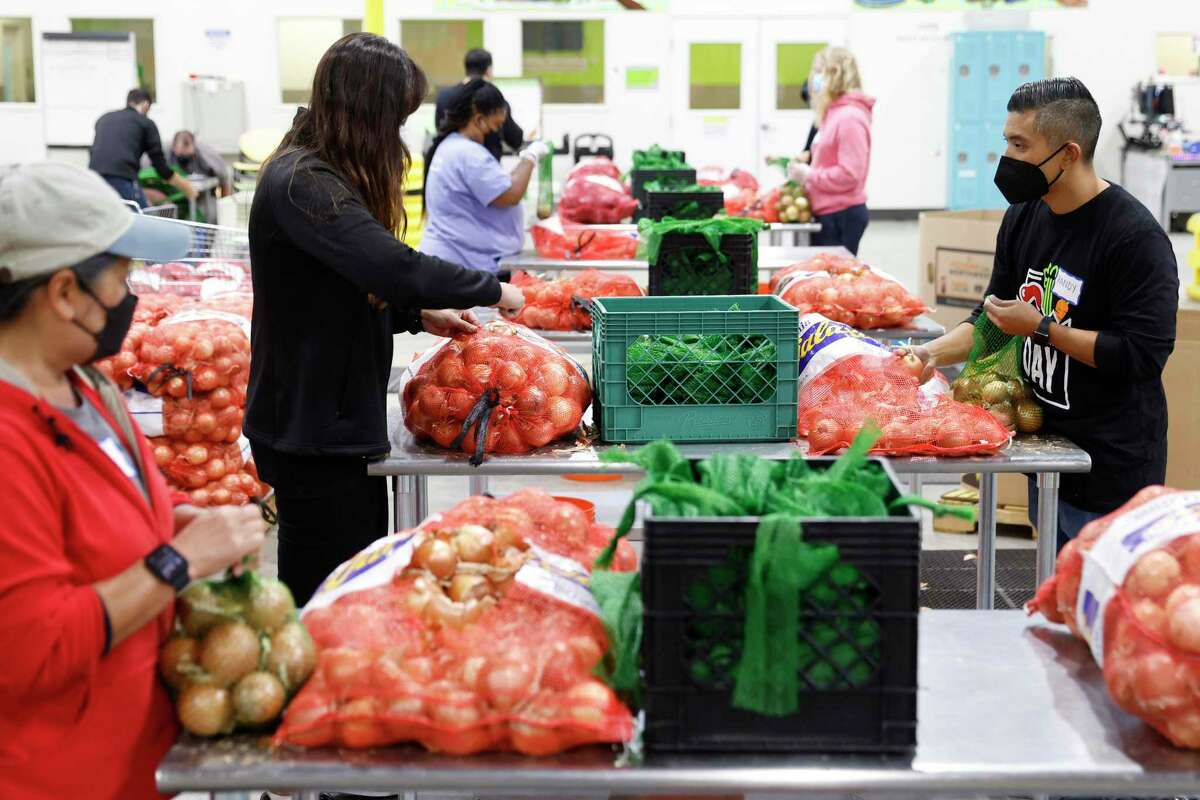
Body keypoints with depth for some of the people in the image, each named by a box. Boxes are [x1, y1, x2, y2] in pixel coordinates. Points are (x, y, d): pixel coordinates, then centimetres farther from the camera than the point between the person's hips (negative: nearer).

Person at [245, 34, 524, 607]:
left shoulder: (321, 176, 12)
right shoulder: (301, 183, -20)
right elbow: (393, 267, -32)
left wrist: (421, 315, 9)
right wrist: (492, 289, -19)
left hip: (341, 424, 10)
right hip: (312, 434, -10)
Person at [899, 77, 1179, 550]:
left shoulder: (1135, 236, -19)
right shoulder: (1024, 216, 5)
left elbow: (1143, 352, -22)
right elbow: (994, 317, 13)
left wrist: (1041, 328, -19)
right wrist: (934, 354, -3)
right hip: (1048, 450, 8)